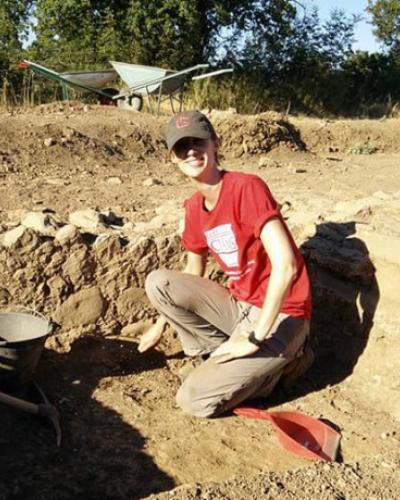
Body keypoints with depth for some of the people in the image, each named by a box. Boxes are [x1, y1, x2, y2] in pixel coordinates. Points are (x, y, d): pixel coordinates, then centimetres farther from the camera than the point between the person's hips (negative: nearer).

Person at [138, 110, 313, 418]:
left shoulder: (245, 187, -20)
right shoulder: (194, 208, 4)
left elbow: (285, 265, -28)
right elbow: (192, 274, 19)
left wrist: (255, 338, -24)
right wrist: (162, 324, 19)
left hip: (279, 314, -7)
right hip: (239, 304, 7)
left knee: (196, 401, -16)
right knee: (158, 282, -10)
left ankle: (277, 360, 6)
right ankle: (224, 356, -1)